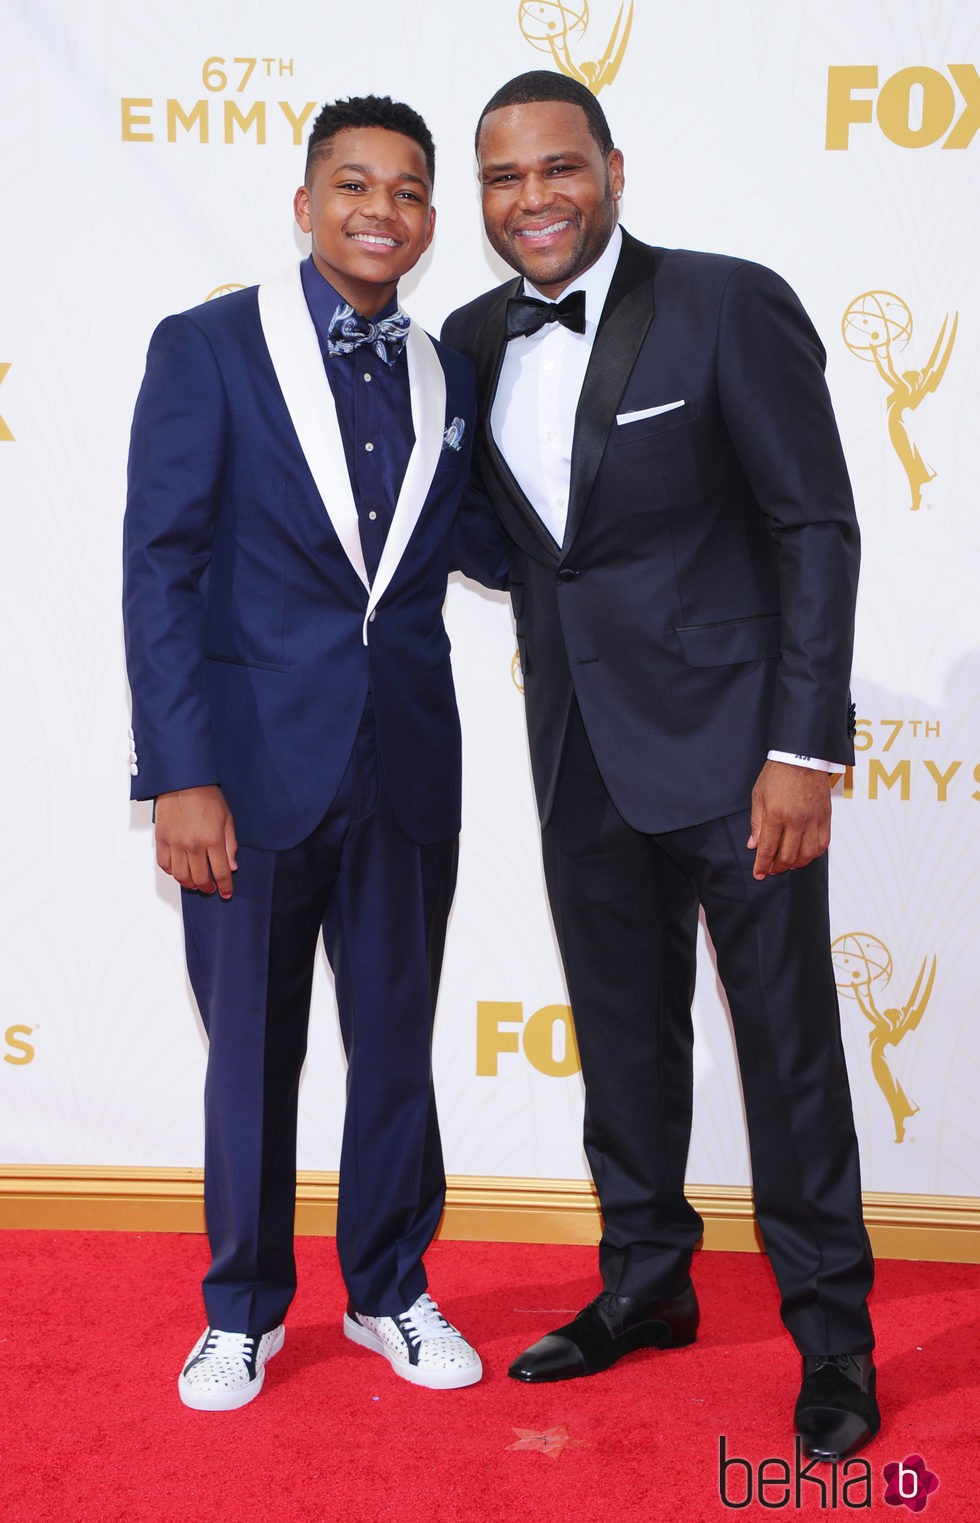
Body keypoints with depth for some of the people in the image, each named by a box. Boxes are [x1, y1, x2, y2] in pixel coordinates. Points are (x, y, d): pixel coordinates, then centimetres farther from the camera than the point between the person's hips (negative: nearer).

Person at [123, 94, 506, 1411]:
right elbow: (162, 568, -9)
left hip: (407, 764, 4)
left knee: (396, 1043, 13)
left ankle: (390, 1292, 33)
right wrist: (180, 773, -15)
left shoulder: (448, 376, 9)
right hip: (255, 760, -3)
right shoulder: (208, 350, -4)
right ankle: (245, 1311, 30)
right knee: (251, 1051, 10)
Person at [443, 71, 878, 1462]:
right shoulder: (474, 341, 7)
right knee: (621, 1033, 16)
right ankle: (646, 1284, 34)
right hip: (581, 756, 6)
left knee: (786, 1035, 4)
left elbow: (818, 530, -11)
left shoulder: (730, 306, -10)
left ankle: (832, 1330, 21)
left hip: (729, 738, -5)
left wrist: (805, 748, -15)